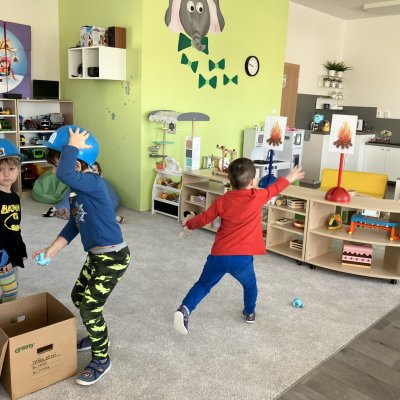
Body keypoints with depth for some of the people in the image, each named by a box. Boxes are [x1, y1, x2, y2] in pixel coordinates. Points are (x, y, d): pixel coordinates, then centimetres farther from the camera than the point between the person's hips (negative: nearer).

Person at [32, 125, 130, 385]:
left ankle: (101, 360, 17)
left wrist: (72, 147, -28)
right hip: (96, 255, 10)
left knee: (90, 307, -4)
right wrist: (52, 250, 10)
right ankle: (96, 337, 45)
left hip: (113, 257, -10)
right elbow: (73, 225, 14)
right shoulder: (79, 190, 6)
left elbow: (64, 175, -43)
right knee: (79, 298, 22)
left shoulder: (94, 183, -22)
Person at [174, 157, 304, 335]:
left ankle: (184, 309, -4)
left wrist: (189, 224, 33)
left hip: (219, 255, 1)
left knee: (203, 284, 16)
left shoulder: (223, 200, 5)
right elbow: (274, 188, 18)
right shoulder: (257, 197, -1)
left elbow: (204, 218, 12)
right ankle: (249, 313, 44)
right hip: (242, 257, -1)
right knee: (250, 285, 28)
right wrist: (289, 178, 38)